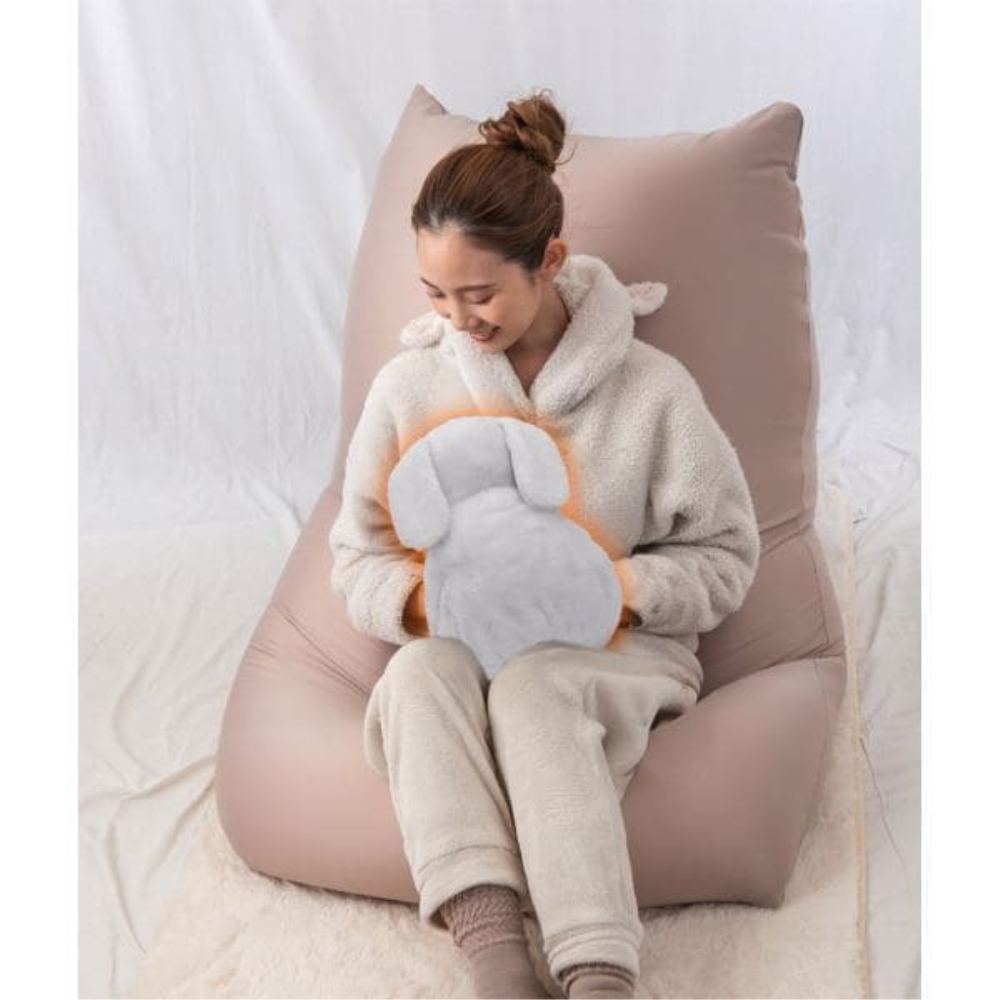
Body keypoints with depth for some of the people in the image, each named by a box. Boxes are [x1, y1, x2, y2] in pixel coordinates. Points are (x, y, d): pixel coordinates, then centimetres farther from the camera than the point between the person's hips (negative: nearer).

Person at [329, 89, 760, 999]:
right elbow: (357, 558, 5)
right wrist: (422, 600, -18)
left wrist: (619, 590, -19)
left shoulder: (653, 388, -7)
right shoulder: (407, 386, -1)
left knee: (532, 686, -37)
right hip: (456, 648, 2)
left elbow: (726, 555, 0)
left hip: (614, 656, -2)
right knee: (419, 672, -34)